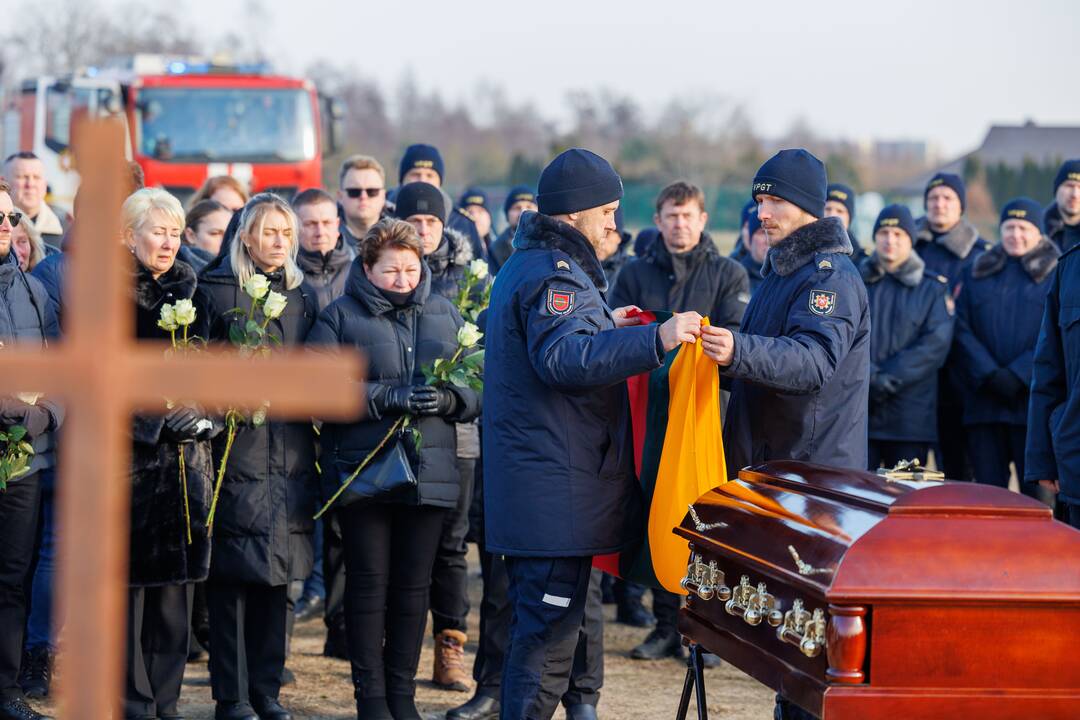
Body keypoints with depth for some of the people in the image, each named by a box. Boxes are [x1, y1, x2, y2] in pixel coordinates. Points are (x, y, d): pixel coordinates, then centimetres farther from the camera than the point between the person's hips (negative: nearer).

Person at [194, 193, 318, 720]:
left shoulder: (302, 296, 15)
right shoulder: (215, 290, 1)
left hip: (288, 454, 5)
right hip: (235, 449, -4)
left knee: (277, 576, 7)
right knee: (232, 576, -4)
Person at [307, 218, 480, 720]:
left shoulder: (445, 315, 11)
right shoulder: (340, 317, 1)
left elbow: (476, 387, 8)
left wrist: (448, 399, -14)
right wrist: (387, 397, -19)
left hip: (430, 472, 3)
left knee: (413, 585, 8)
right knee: (368, 583, 2)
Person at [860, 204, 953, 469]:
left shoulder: (932, 289, 10)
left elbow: (936, 343, -3)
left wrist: (890, 378, -13)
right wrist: (866, 375, -15)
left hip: (910, 416, -1)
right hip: (855, 410, 1)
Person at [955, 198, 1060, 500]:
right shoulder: (976, 273, 16)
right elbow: (962, 329, 6)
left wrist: (1019, 376, -13)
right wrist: (990, 374, -8)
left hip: (1034, 401, -3)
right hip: (984, 401, 3)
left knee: (1037, 494, -6)